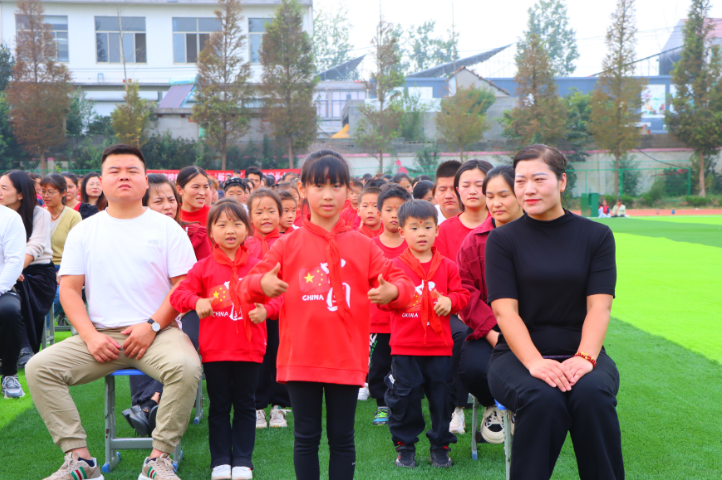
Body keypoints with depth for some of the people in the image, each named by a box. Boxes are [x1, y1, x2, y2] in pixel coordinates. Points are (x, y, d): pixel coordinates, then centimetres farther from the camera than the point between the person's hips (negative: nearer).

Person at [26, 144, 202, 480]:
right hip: (101, 335, 3)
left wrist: (152, 326, -13)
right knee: (39, 368, -18)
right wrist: (90, 336, -9)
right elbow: (69, 289, 6)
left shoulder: (166, 228, 6)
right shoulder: (84, 231, 12)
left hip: (156, 332, -2)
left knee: (186, 366, -34)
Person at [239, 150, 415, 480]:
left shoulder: (362, 246, 4)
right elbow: (249, 286, 3)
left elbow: (398, 282, 3)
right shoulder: (288, 245, 3)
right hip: (300, 359, 0)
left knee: (342, 437, 10)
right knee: (306, 437, 10)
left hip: (347, 359, 0)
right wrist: (261, 284, -19)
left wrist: (392, 291, -19)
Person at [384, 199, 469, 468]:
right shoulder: (396, 266, 1)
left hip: (439, 346, 2)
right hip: (405, 347, -1)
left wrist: (450, 301, -14)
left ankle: (440, 445, 23)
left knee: (442, 397, 7)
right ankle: (405, 445, 19)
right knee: (404, 396, 3)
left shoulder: (447, 266, 6)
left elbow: (461, 294, 6)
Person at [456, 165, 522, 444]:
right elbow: (465, 289, 2)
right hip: (488, 330, 1)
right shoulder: (474, 240, 6)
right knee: (473, 368, -28)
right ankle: (492, 405, 12)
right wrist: (490, 330, -12)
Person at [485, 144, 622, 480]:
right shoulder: (502, 240, 3)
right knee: (543, 399, -34)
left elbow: (599, 306, -2)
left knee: (593, 393, -32)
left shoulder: (596, 236, 7)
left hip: (580, 353, 1)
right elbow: (505, 310, -7)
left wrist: (584, 357, -21)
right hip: (518, 354, -1)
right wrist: (534, 362, -23)